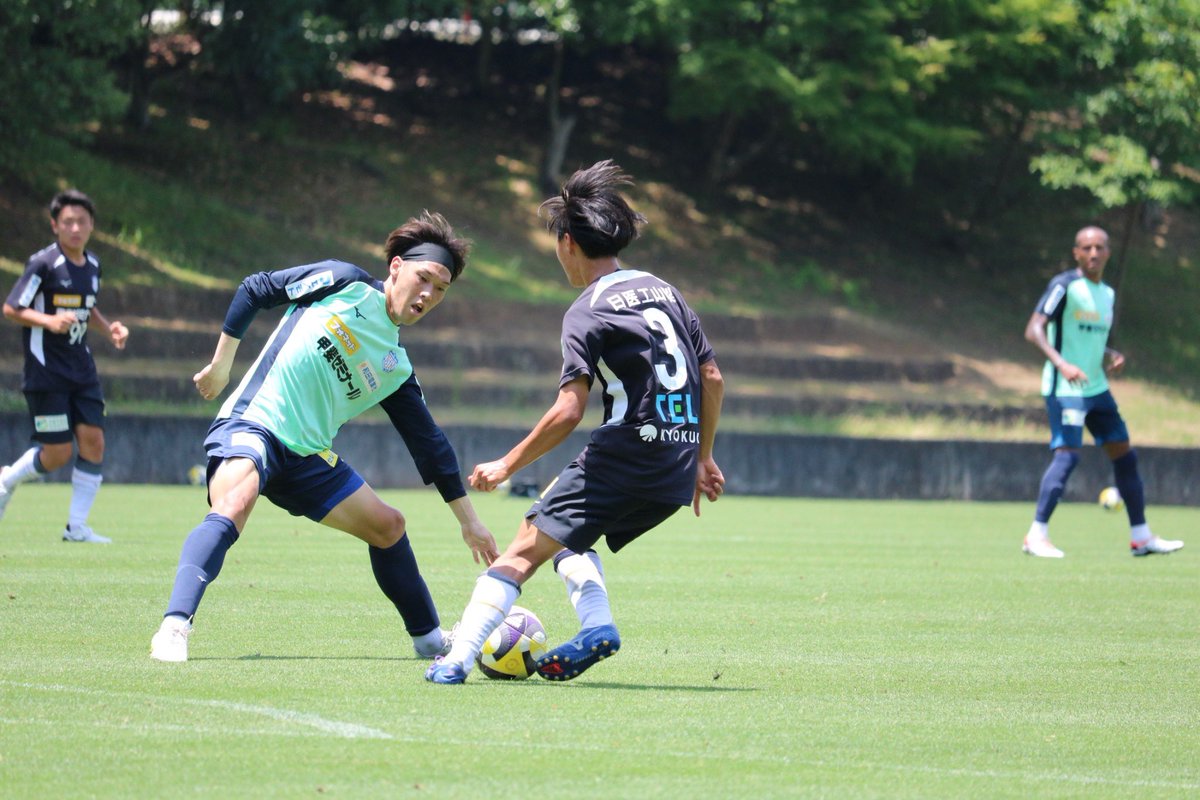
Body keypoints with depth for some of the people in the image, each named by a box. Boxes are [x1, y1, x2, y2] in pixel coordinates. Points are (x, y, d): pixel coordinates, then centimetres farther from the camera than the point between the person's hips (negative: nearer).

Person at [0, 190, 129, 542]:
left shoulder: (92, 265, 9)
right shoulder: (43, 264, -13)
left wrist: (108, 329, 7)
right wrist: (50, 321, -27)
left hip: (81, 367, 6)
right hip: (46, 371, -6)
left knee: (92, 441, -5)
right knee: (58, 453, -7)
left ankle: (77, 526, 3)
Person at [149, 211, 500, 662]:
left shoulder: (396, 369, 13)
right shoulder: (344, 283, 0)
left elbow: (429, 443, 19)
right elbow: (254, 290, 4)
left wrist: (469, 521, 20)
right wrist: (221, 364, 1)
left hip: (307, 454, 7)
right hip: (251, 423, -7)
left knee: (388, 527, 11)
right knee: (235, 503, -36)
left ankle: (430, 639, 31)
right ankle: (174, 629, -46)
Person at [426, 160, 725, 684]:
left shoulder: (587, 312, -6)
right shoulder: (665, 291, 15)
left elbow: (568, 412, -15)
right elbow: (712, 377, 17)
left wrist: (507, 466, -5)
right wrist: (702, 457, 26)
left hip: (623, 459, -7)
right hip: (675, 477, 7)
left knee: (524, 551, -4)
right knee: (566, 531, 26)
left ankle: (457, 658, -15)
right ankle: (597, 624, 5)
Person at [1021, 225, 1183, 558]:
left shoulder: (1107, 293, 14)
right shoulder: (1064, 286, -10)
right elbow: (1034, 330, -19)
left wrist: (1112, 357, 3)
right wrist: (1061, 363, -33)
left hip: (1096, 389, 8)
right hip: (1064, 390, -8)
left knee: (1124, 454, 8)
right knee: (1067, 454, -18)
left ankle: (1141, 538, 16)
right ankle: (1036, 536, -14)